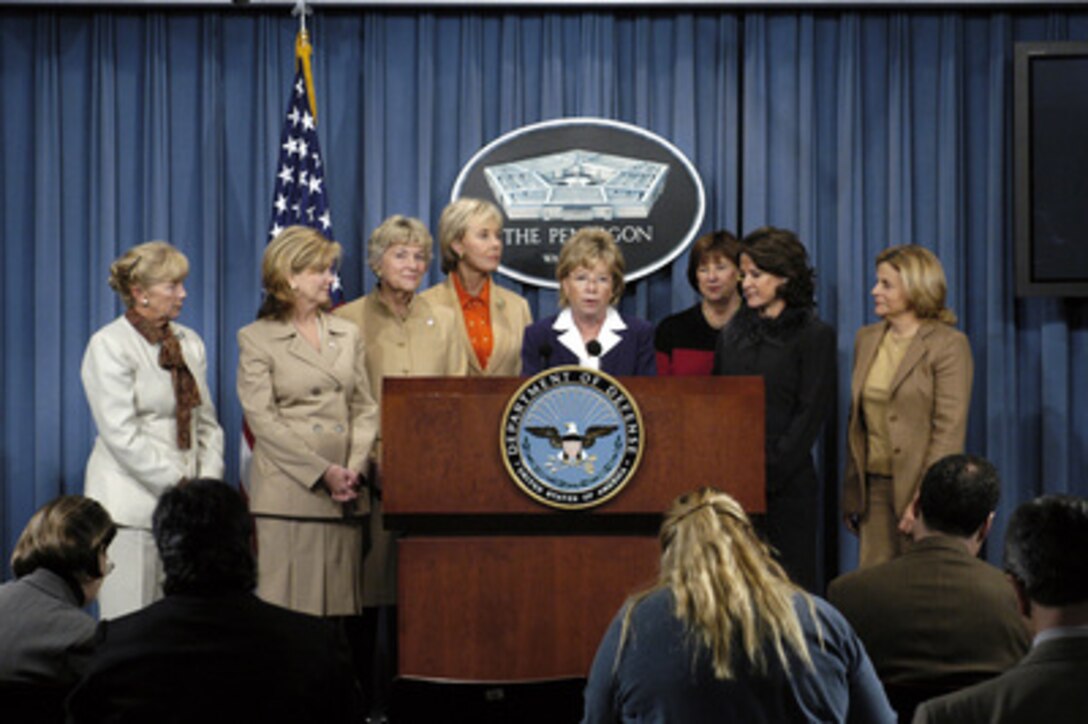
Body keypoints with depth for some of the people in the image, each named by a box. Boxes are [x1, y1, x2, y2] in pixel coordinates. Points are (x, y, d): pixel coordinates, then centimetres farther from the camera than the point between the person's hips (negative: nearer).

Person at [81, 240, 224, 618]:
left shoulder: (189, 342, 14)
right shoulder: (108, 346, -6)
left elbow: (207, 421, 14)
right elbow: (122, 436, -13)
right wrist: (180, 487, -14)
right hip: (130, 505, -6)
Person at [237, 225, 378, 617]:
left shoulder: (348, 334, 18)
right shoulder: (257, 339, 3)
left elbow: (364, 408, 13)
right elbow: (262, 419, -5)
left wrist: (354, 468, -5)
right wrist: (323, 473, -12)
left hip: (345, 496, 4)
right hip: (287, 493, -4)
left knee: (341, 603, 2)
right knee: (290, 603, -7)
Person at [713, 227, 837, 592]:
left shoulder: (813, 335, -2)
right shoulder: (734, 332, 14)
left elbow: (811, 414, -8)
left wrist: (770, 472, -14)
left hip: (786, 483, -5)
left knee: (789, 581, -3)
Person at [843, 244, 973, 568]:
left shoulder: (948, 344, -8)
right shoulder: (867, 339, 13)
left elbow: (949, 431, -13)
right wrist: (852, 491, 13)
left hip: (919, 486, -6)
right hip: (874, 487, 6)